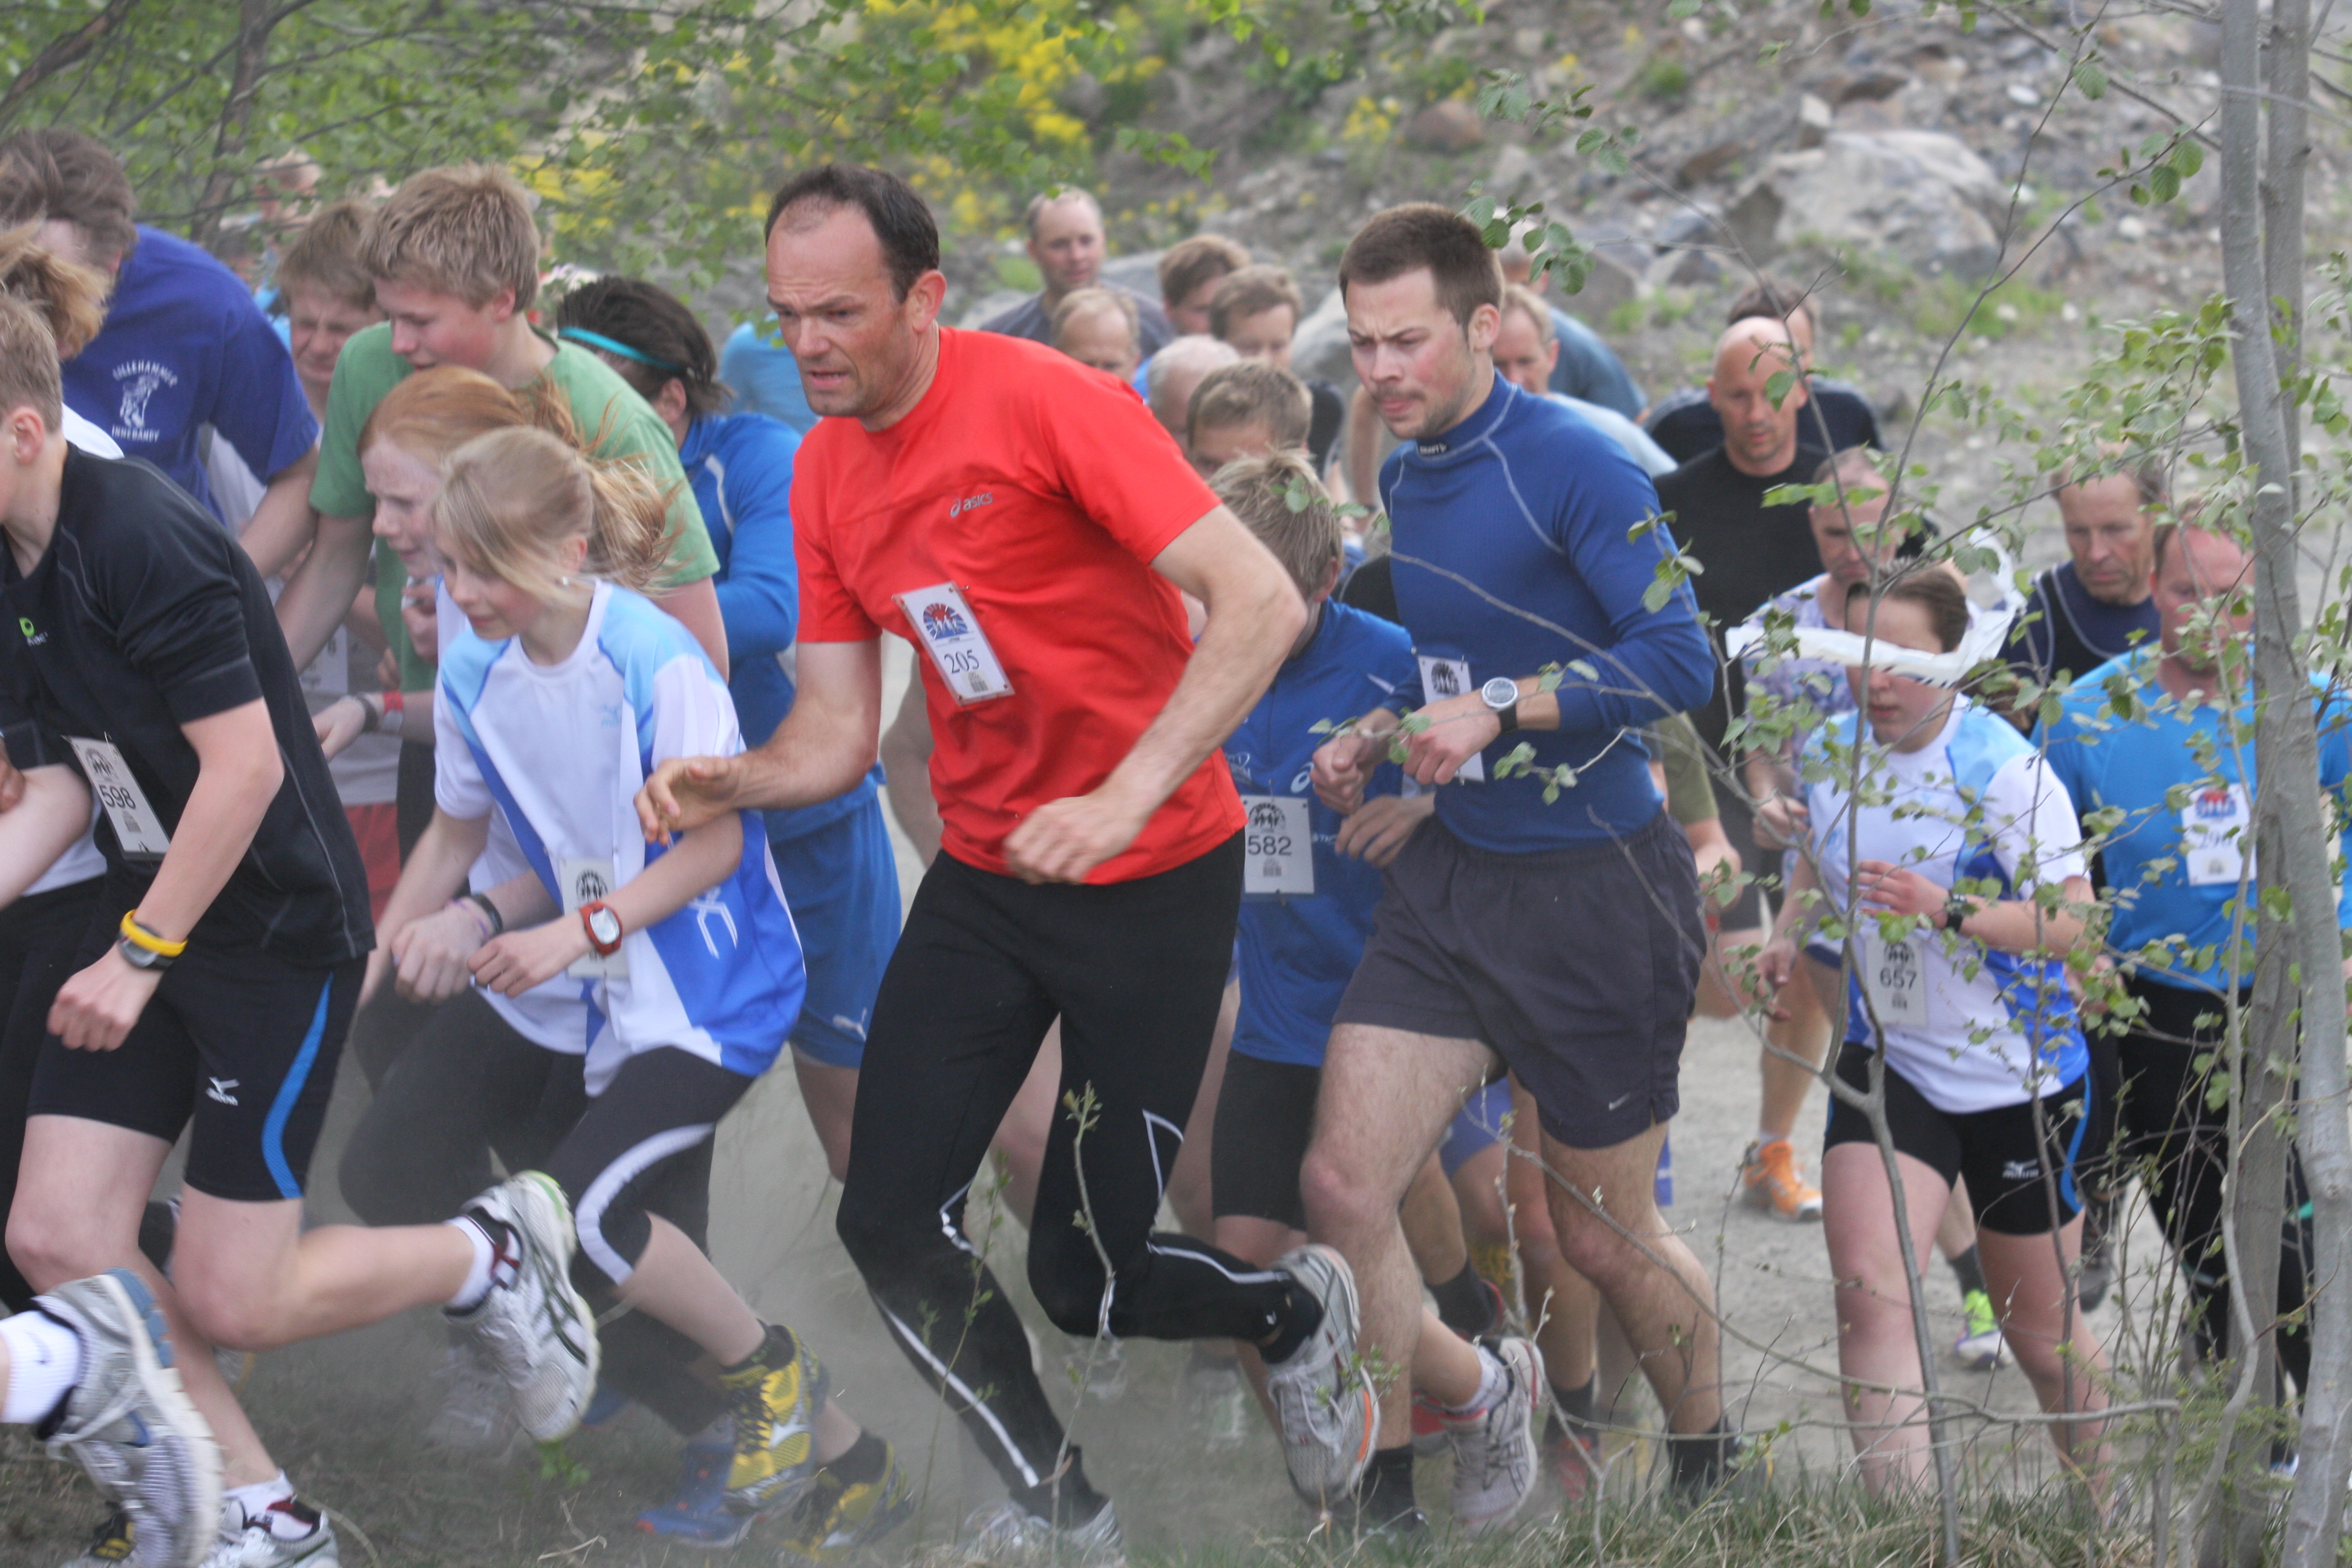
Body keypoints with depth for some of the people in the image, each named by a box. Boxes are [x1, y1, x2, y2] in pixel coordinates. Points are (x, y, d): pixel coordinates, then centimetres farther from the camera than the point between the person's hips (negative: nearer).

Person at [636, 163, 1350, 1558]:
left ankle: (1299, 1312, 31)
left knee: (1087, 1276, -3)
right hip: (985, 876, 6)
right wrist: (725, 785, -16)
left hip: (1153, 876, -6)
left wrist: (1125, 796, -33)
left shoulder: (1040, 401, -19)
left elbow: (1261, 601, -25)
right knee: (893, 1223, -3)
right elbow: (837, 734, 6)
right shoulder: (827, 474, 3)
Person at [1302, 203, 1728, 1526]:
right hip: (1454, 878, 6)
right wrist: (1381, 738, 7)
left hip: (1599, 885, -6)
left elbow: (1679, 659, -23)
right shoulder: (1405, 480, 9)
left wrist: (1499, 709, -24)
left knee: (1604, 1237, 6)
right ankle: (1386, 1494, 12)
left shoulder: (1571, 463, -15)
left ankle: (1710, 1470, 32)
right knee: (1343, 1183, -7)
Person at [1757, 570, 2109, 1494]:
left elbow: (2069, 920, -24)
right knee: (1867, 1289, -20)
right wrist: (1790, 931, 3)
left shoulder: (2001, 769, -19)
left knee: (2038, 1324, 11)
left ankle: (2101, 1516, 37)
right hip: (1888, 1061, 4)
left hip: (2022, 1078, -3)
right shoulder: (1827, 753, -2)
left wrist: (1947, 910, -36)